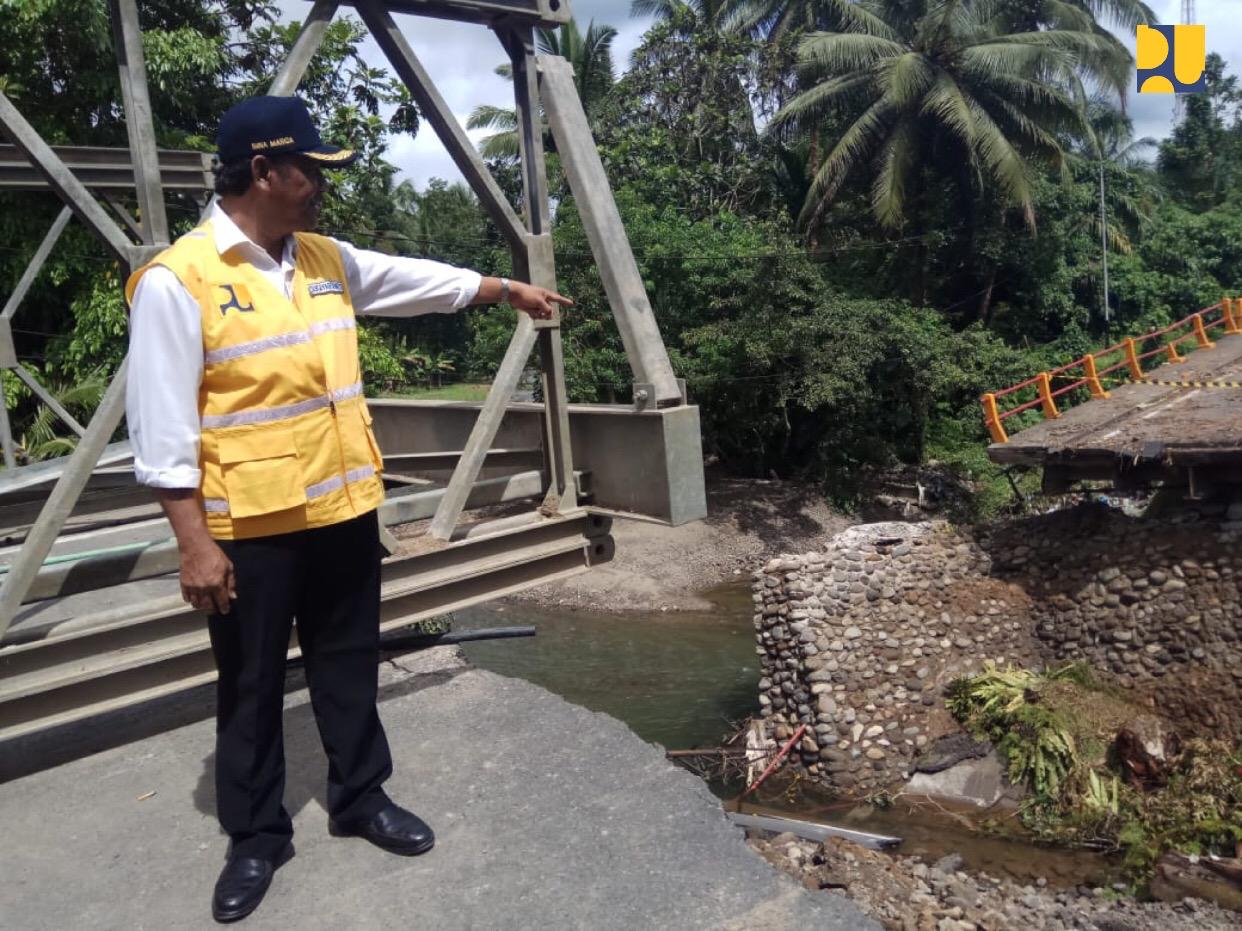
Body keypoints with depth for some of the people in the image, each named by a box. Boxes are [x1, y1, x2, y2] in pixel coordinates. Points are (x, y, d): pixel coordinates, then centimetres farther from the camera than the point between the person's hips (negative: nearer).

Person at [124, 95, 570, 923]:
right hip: (251, 525, -6)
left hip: (344, 509, 6)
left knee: (349, 665, 18)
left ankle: (361, 797, 36)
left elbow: (420, 279, 21)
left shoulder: (328, 260, 6)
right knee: (252, 687, 11)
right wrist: (194, 542, -17)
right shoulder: (178, 280, -14)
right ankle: (256, 835, 30)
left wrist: (509, 290, 26)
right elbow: (164, 428, -15)